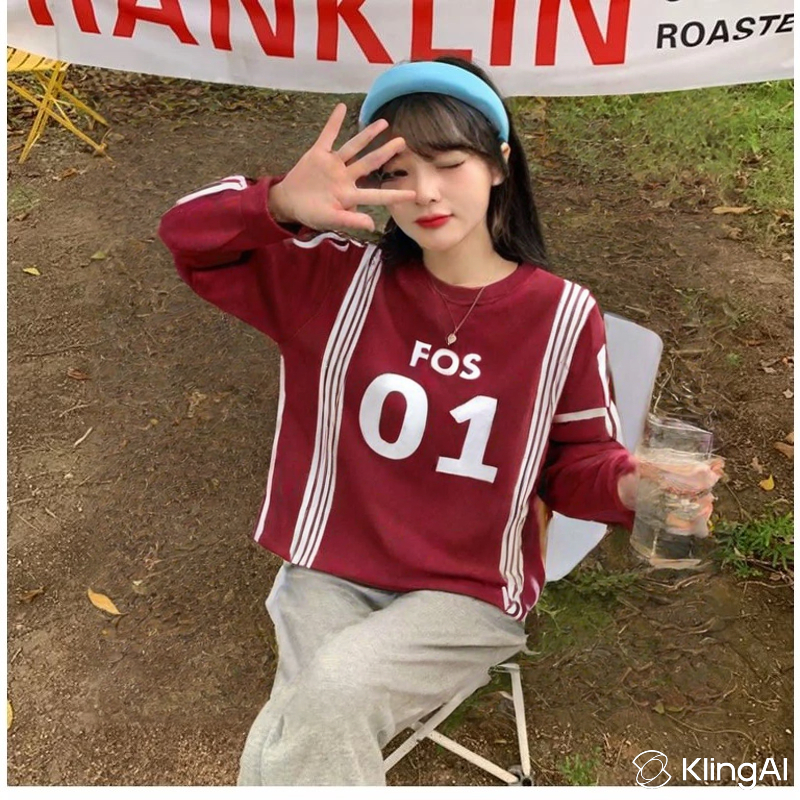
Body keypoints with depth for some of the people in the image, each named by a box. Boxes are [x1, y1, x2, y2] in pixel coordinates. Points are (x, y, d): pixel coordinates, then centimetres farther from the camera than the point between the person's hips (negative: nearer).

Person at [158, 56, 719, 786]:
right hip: (333, 573, 2)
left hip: (469, 595, -1)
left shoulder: (561, 314, -9)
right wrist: (280, 204, -28)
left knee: (328, 697, -26)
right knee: (285, 749, -19)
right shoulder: (344, 280, -5)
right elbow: (190, 238, -6)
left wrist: (632, 488, -23)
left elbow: (575, 460, 2)